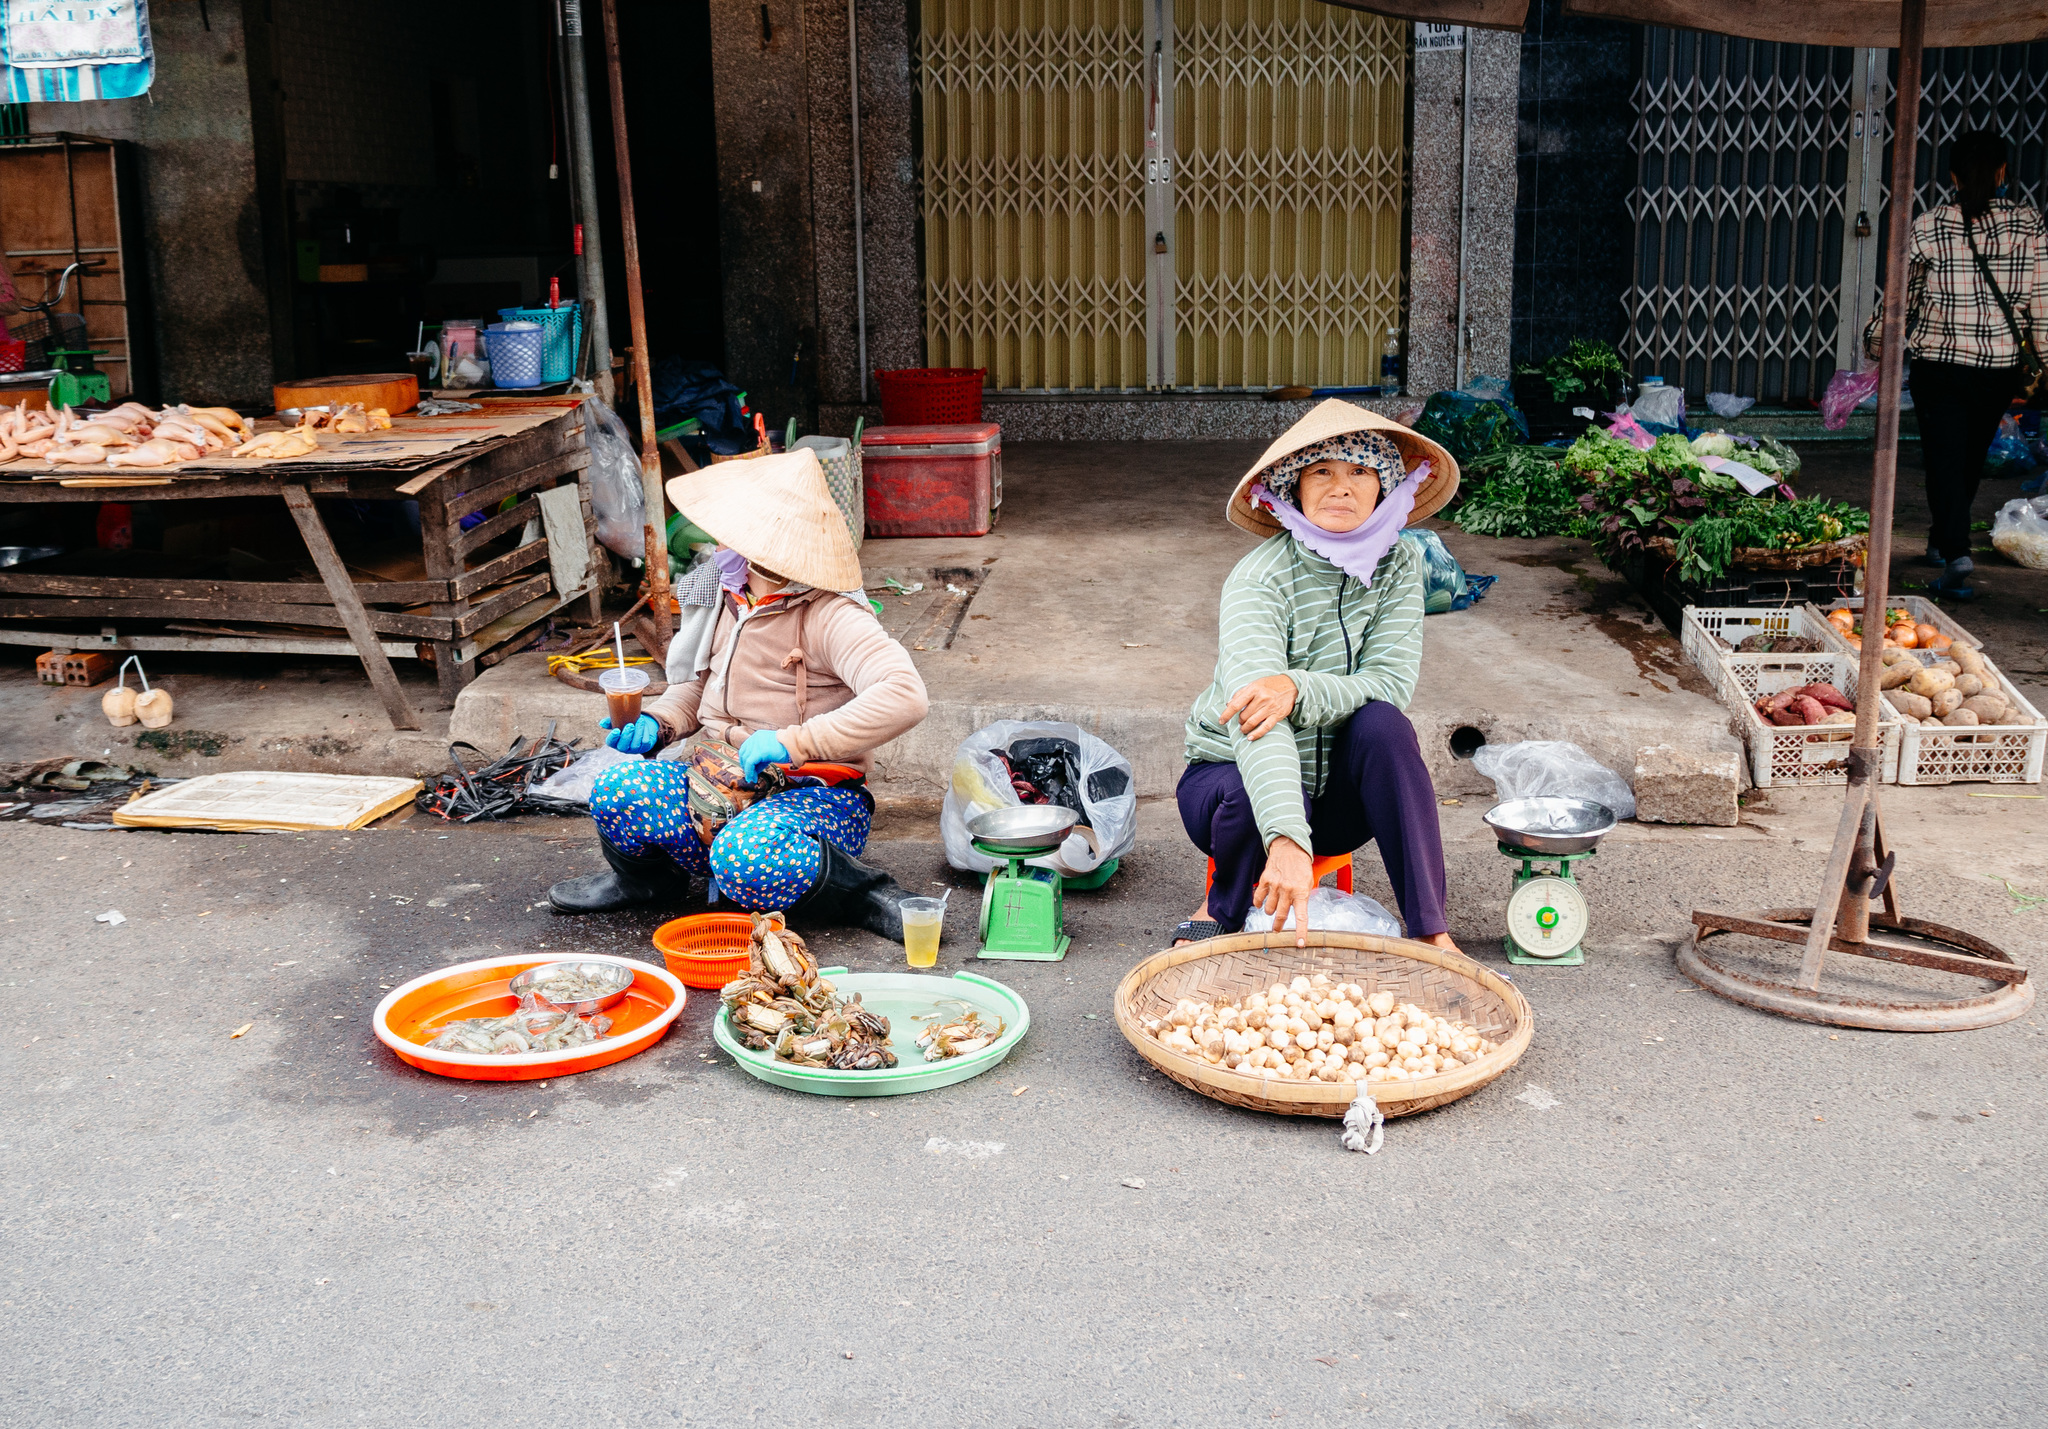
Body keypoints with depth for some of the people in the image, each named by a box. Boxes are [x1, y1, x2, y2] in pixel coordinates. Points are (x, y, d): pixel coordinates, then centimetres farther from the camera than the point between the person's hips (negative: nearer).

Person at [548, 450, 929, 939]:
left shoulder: (831, 618, -18)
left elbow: (905, 697, -32)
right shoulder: (727, 594, 7)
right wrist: (654, 724, -1)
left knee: (747, 860, -40)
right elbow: (697, 683, 22)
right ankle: (643, 878, 10)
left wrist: (793, 741, -33)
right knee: (616, 791, -22)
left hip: (809, 794, -6)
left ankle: (864, 895, -12)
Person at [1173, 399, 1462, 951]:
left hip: (1341, 794, 3)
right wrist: (1287, 841, -52)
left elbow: (1392, 681, -19)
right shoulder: (1261, 579, -22)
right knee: (1255, 796, -36)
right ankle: (1220, 910, -1)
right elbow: (1255, 719, -36)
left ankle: (1431, 932, -23)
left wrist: (1298, 688, -40)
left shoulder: (1399, 564, -7)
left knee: (1382, 722, -27)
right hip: (1232, 777, -3)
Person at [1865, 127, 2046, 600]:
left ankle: (1956, 554, -16)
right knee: (1972, 458, 19)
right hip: (2002, 366, 2)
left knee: (1945, 459, 1)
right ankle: (1941, 542, 36)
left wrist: (1875, 342, 18)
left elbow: (1900, 295, 2)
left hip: (1940, 364, -2)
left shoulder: (1929, 227, -6)